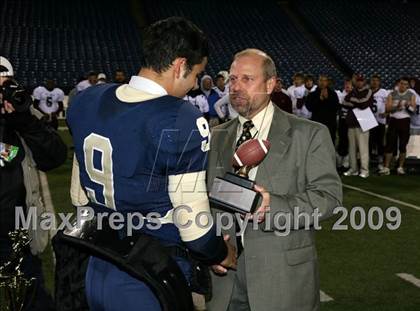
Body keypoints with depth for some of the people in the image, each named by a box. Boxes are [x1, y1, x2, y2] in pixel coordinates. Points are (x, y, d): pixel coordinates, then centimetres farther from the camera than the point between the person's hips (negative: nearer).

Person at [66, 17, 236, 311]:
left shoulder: (86, 101, 0)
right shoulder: (183, 122, -22)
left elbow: (80, 195, 9)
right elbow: (190, 217, -18)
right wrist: (221, 253, 1)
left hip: (98, 271, 7)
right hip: (150, 284, -6)